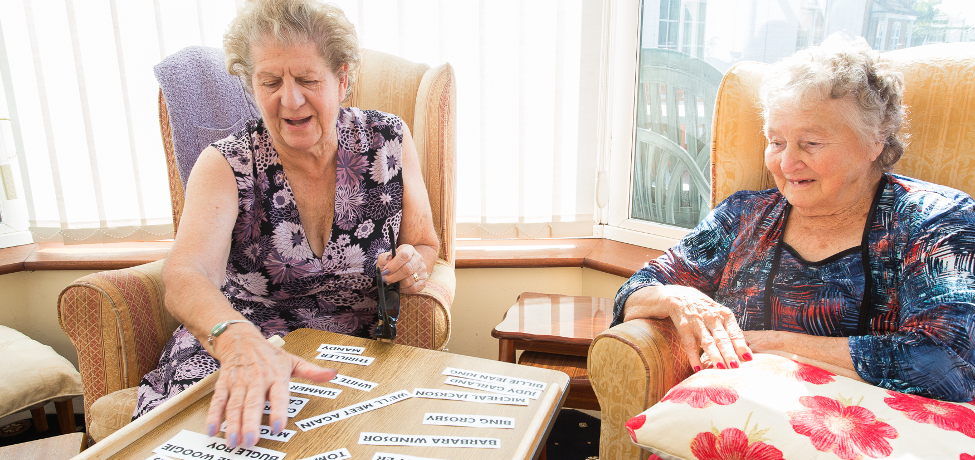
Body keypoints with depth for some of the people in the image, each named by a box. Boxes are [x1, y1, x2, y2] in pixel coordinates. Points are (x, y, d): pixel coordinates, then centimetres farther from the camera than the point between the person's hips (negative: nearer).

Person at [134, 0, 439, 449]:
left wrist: (414, 265, -17)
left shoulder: (388, 140, -3)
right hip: (234, 338, 0)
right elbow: (185, 276, -25)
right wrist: (239, 342, -46)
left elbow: (426, 247, 8)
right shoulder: (226, 164, -8)